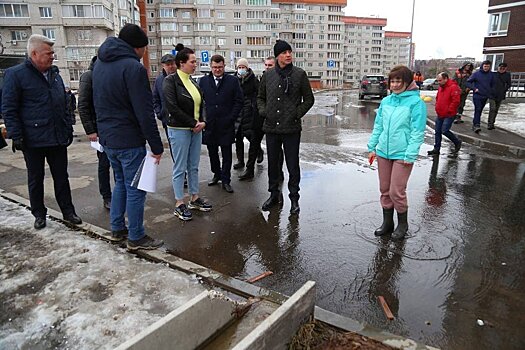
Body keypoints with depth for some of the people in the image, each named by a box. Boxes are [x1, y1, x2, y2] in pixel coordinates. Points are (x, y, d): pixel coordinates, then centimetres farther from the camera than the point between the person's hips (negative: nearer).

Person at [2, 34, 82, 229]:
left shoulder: (55, 74, 12)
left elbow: (64, 105, 17)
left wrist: (69, 129, 13)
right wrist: (16, 135, -13)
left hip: (58, 138, 4)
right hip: (33, 140, -4)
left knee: (61, 177, 10)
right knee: (35, 179, 10)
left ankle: (68, 211, 19)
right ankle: (39, 214, 23)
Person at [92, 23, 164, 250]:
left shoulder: (100, 64, 12)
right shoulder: (133, 67, -17)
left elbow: (98, 103, 18)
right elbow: (145, 113, -20)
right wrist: (156, 147, -16)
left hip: (107, 138, 9)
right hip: (129, 140, -9)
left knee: (121, 182, 21)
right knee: (135, 188, 2)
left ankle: (117, 228, 31)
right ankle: (136, 238, 13)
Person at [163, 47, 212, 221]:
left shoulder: (192, 81, 12)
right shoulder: (171, 81, -9)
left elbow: (201, 104, 14)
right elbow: (172, 107, -18)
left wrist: (203, 122, -5)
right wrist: (193, 123, -15)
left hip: (196, 129, 7)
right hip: (179, 130, -7)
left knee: (194, 166, 13)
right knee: (180, 167, 1)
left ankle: (194, 198, 25)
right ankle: (179, 204, 12)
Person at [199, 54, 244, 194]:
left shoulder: (233, 81, 2)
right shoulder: (204, 81, 8)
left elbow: (238, 101, 0)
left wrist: (231, 118, -7)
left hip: (226, 125, -2)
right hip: (209, 125, 3)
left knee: (227, 154, 3)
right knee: (212, 153, 12)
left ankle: (226, 180, 13)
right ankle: (216, 174, 31)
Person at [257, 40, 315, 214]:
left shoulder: (299, 74, 0)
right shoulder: (268, 75, 7)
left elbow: (309, 99, 5)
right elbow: (260, 97, 18)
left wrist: (297, 113, -6)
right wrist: (263, 111, 1)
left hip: (292, 128, -3)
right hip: (271, 127, 3)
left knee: (293, 164, 3)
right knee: (272, 163, 13)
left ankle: (294, 197, 17)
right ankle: (274, 194, 30)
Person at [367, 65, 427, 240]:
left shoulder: (416, 102, -8)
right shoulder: (386, 101, 8)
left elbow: (418, 132, -11)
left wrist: (410, 155, -16)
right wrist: (372, 147, 8)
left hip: (402, 155, -5)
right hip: (383, 152, 6)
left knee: (396, 192, -2)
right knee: (384, 190, 13)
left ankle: (403, 224, 22)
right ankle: (387, 222, 30)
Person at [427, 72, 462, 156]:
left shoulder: (453, 87, -15)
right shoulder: (440, 87, 12)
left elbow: (456, 101, -21)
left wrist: (449, 111, -16)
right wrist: (437, 108, 13)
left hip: (448, 115, -8)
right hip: (439, 115, 8)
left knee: (444, 131, -11)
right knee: (438, 132, 9)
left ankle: (457, 142, 14)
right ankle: (436, 149, 16)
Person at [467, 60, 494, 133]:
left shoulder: (491, 75, 6)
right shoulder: (476, 73, -5)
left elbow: (492, 85, 16)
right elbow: (468, 82, -2)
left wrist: (490, 92, 7)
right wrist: (474, 88, -12)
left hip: (485, 96, 4)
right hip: (477, 95, -4)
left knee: (479, 111, 10)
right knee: (478, 110, -15)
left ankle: (474, 124, 19)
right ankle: (477, 125, -20)